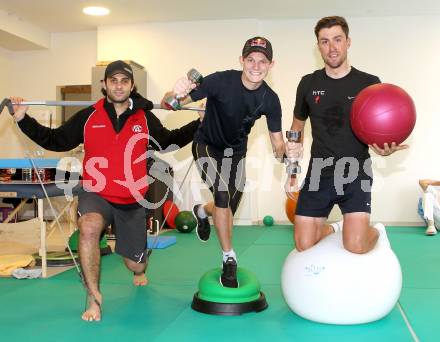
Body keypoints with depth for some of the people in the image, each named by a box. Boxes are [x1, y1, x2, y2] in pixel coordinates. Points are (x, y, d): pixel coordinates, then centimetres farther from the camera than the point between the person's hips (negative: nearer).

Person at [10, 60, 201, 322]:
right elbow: (55, 141, 5)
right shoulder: (87, 117, 0)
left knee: (135, 264, 8)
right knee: (89, 227, -37)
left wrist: (200, 123, 9)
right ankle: (94, 298, -18)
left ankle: (139, 270, 52)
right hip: (96, 195, -1)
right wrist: (24, 119, -4)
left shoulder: (145, 119, 3)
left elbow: (170, 141, 16)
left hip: (132, 202, 2)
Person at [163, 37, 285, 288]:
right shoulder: (221, 81, -29)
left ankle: (203, 211, 47)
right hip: (207, 145, -4)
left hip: (236, 150, 4)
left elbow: (277, 140, -9)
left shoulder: (270, 100, -18)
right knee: (223, 195, -23)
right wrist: (177, 95, -52)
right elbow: (169, 104, -28)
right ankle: (229, 259, -5)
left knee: (230, 208, 11)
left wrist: (287, 152, -33)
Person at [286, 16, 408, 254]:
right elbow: (298, 123, 19)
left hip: (355, 173, -2)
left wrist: (384, 148, -20)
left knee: (356, 246, -16)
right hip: (319, 172, 3)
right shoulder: (309, 84, 4)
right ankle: (334, 228, 34)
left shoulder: (369, 83, -3)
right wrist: (294, 146, 0)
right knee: (303, 245, -1)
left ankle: (377, 231, 22)